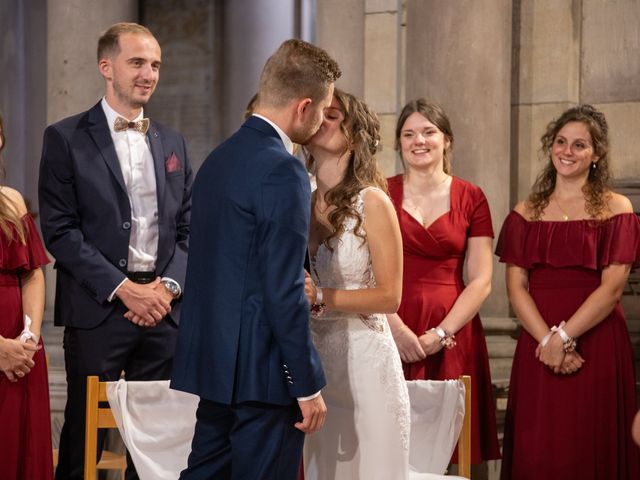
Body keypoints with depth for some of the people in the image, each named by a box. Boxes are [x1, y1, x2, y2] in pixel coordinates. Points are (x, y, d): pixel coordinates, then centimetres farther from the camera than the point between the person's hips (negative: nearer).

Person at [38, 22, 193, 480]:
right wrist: (122, 289, -13)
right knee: (86, 437, 1)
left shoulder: (172, 142, 14)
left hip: (165, 307, 4)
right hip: (98, 309, -4)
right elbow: (60, 230, -7)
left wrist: (169, 284, -5)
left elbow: (188, 226, 13)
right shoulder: (66, 138, -1)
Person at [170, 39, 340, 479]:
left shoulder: (220, 158, 11)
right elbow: (284, 291, -19)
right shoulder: (282, 171, -17)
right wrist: (308, 385, -15)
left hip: (213, 360, 9)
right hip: (262, 369, -9)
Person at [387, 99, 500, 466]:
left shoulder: (470, 198, 6)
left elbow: (481, 281, 1)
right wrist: (396, 328, -13)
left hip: (453, 335, 1)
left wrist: (441, 334, -9)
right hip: (391, 333, 0)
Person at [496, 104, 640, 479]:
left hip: (597, 345, -3)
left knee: (592, 449, -1)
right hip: (537, 344, 3)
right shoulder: (527, 212, 11)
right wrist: (546, 339, -12)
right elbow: (516, 286, 3)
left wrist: (564, 337, -15)